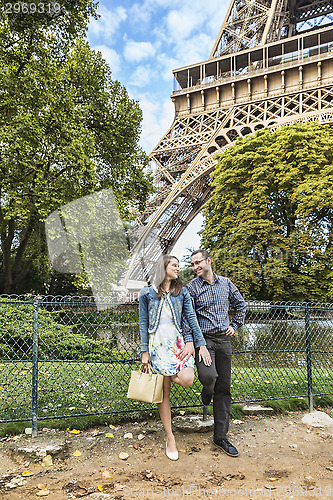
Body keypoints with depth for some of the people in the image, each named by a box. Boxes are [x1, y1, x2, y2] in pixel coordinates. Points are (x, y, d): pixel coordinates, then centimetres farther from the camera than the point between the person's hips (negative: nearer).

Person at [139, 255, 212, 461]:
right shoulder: (147, 293, 4)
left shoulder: (182, 292, 9)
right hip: (157, 343, -1)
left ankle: (170, 375, 15)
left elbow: (192, 318, 5)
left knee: (188, 379, -22)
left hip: (177, 341, 2)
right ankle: (170, 438, 14)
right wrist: (145, 351, 2)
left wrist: (201, 344, -2)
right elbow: (143, 323, 5)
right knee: (165, 392, 0)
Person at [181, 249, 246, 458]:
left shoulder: (226, 283, 7)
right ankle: (207, 390, 13)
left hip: (224, 340, 3)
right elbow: (187, 317, -8)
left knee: (224, 388, 5)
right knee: (208, 376, -27)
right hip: (203, 339, -3)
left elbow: (241, 305, 21)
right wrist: (189, 343, -18)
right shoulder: (192, 287, -4)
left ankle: (221, 437, 17)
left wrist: (235, 326, 11)